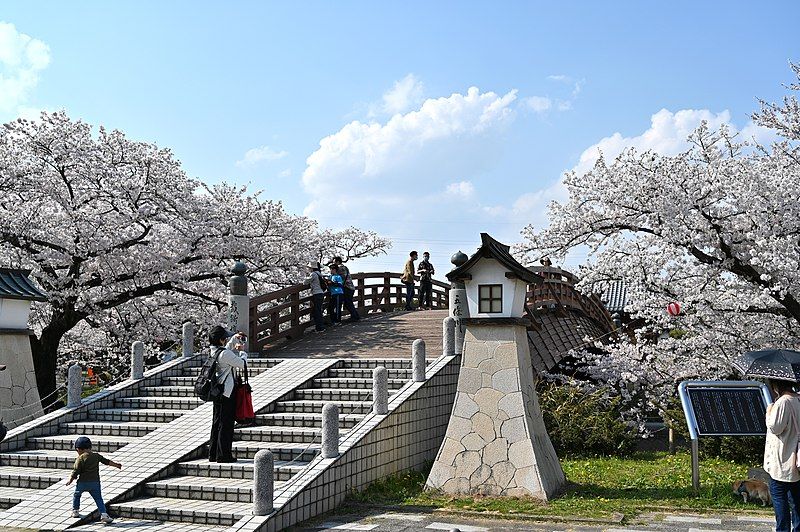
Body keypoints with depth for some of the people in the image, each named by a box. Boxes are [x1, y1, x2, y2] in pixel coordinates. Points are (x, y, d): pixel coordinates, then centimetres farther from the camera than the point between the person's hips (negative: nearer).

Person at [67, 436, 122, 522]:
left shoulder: (80, 458, -7)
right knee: (98, 498, 5)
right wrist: (116, 465, 32)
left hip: (82, 482, -3)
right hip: (95, 482, 3)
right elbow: (107, 461, 17)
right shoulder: (96, 456, 7)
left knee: (76, 495, 23)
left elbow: (76, 471, -10)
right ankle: (104, 514, -8)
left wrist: (70, 480, 6)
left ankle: (75, 511, 30)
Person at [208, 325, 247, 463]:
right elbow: (242, 364, -12)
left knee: (217, 423, 14)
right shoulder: (225, 354, -19)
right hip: (227, 392, -9)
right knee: (226, 424, -2)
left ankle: (213, 454, 19)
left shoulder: (213, 351, 7)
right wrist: (242, 352, 5)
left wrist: (234, 338, 22)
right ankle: (223, 455, 2)